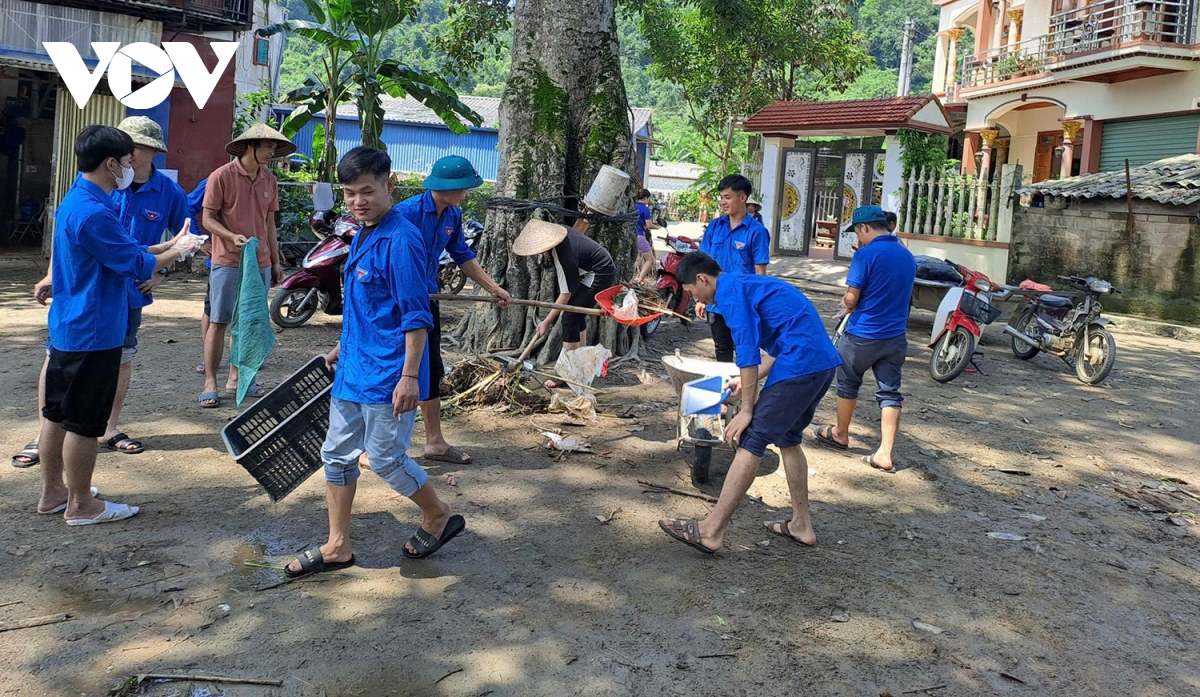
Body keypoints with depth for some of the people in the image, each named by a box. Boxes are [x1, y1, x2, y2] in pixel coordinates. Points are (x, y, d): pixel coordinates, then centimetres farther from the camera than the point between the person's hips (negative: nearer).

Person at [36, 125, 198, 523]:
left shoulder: (75, 201, 10)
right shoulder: (94, 213, -23)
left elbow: (118, 252, 17)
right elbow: (140, 267, -18)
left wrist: (168, 247, 11)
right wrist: (178, 252, -2)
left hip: (67, 325, 10)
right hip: (93, 332, -10)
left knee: (57, 412, 17)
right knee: (83, 422, 1)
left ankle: (52, 493, 29)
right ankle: (81, 505, 12)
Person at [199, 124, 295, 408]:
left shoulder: (270, 181, 10)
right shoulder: (222, 176, -7)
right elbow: (208, 219, -6)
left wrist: (276, 262, 15)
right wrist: (233, 237, -23)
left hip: (260, 263, 5)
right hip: (228, 262, -5)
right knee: (219, 322, -1)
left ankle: (236, 378, 20)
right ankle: (210, 383, 5)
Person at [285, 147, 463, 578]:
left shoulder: (401, 239, -17)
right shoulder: (361, 236, 11)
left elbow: (416, 315, -20)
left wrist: (410, 376, -22)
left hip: (388, 376, -9)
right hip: (353, 370, 9)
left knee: (385, 459, 0)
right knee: (338, 454, 12)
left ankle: (440, 517, 24)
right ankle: (337, 547, 24)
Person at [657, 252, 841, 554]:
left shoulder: (729, 290, -6)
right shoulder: (746, 283, 25)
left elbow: (748, 351, -13)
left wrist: (747, 410, -10)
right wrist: (749, 380, 32)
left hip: (799, 367, -10)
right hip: (824, 362, 10)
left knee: (751, 441, -7)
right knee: (788, 438, 21)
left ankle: (711, 531, -4)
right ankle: (801, 525, 28)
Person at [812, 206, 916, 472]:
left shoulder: (866, 254, -16)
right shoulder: (908, 256, 7)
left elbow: (851, 298, -18)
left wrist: (848, 304, 6)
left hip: (863, 334, -5)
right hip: (895, 337, 5)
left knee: (848, 384, 16)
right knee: (890, 392, 5)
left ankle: (840, 434, 33)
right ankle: (885, 453, 1)